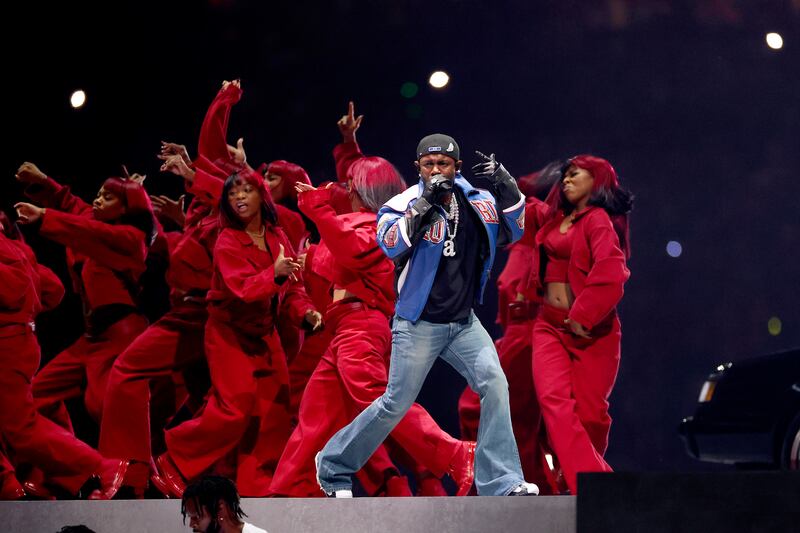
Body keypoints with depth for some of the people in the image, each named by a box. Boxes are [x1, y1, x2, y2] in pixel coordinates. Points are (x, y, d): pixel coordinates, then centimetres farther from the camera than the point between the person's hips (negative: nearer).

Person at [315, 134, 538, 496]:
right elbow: (392, 244, -26)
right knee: (397, 403, -1)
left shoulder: (476, 202, 3)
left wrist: (506, 187, -13)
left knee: (494, 384, -15)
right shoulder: (406, 203, -10)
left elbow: (512, 231, 2)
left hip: (463, 323, 4)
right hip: (418, 325, -4)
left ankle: (502, 483, -14)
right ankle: (332, 467, 18)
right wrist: (426, 202, -35)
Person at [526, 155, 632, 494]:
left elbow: (610, 272, -21)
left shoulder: (598, 220, -7)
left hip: (589, 330, -6)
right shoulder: (556, 221, 16)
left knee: (588, 411, -1)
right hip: (550, 325, 6)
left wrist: (583, 316, -19)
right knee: (554, 401, -14)